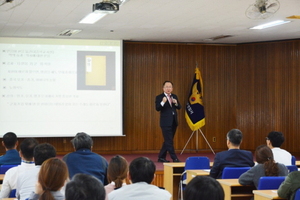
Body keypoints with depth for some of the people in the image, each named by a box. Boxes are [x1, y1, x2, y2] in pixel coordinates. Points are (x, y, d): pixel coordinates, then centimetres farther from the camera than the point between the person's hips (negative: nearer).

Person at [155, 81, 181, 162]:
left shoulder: (174, 96, 13)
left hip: (174, 122, 6)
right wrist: (163, 102, -32)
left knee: (167, 141, 11)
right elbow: (157, 108, -15)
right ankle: (174, 158, -8)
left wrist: (176, 103, -12)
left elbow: (179, 107, 8)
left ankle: (161, 157, 20)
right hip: (166, 122, -6)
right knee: (169, 141, -9)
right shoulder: (159, 97, -4)